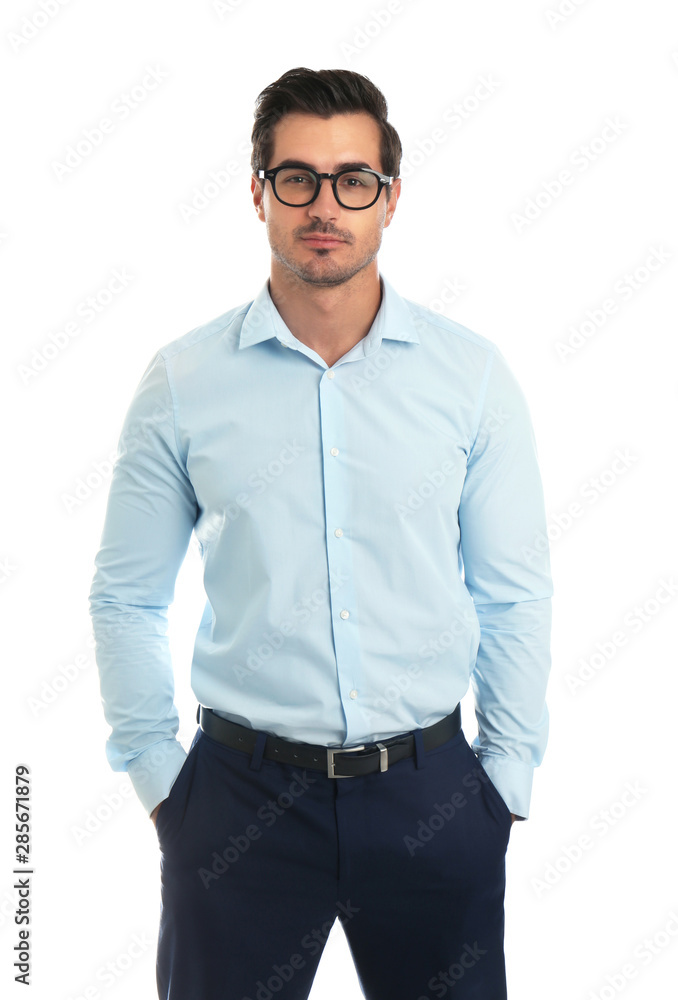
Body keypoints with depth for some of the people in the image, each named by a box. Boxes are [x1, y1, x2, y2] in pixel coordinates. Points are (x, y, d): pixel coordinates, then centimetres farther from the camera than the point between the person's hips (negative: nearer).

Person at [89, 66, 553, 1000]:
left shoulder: (472, 372, -1)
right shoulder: (182, 379, -2)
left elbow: (514, 595, 3)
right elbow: (126, 597, 4)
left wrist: (509, 776, 3)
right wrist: (158, 776, 3)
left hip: (431, 793, 1)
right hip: (241, 792, 0)